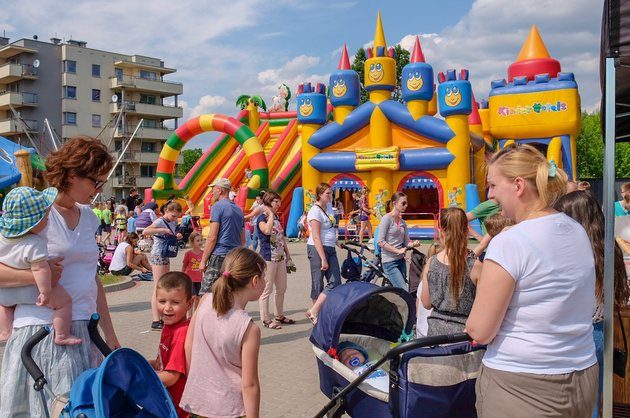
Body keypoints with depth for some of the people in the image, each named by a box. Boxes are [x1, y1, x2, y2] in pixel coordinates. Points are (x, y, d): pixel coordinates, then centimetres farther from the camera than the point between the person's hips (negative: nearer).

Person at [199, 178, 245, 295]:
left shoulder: (218, 206, -6)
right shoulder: (238, 209, 17)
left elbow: (212, 237, -12)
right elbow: (242, 240, 20)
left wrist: (203, 260, -8)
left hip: (219, 256, -8)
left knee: (206, 294, -5)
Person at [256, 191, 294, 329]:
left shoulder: (277, 217, 15)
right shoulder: (262, 218, -9)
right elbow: (267, 230, -32)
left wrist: (288, 254, 19)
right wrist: (270, 214, -19)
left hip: (280, 257, 8)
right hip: (268, 258, -8)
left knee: (281, 289, 14)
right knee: (267, 289, -3)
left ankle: (279, 316, 27)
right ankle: (265, 319, 5)